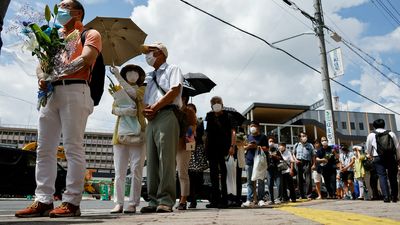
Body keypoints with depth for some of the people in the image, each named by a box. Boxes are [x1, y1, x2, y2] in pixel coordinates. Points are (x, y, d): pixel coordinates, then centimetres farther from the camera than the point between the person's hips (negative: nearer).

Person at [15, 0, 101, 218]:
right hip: (50, 92, 7)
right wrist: (42, 77, -4)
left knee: (73, 147, -10)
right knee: (44, 148, 1)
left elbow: (86, 59, -9)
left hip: (74, 90, -6)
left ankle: (71, 202, -8)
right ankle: (42, 201, 4)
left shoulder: (90, 34, 9)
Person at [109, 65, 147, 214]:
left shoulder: (142, 89, 13)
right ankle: (118, 203, 4)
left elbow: (133, 94, -11)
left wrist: (117, 76, -9)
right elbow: (114, 109, 4)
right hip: (120, 133, 3)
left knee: (136, 170, -7)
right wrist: (124, 110, -19)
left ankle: (133, 204, -4)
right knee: (119, 172, 0)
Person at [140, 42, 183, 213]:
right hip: (152, 120, 7)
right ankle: (154, 200, 3)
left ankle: (166, 200, -14)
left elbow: (175, 90, -6)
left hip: (167, 116, -7)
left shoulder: (172, 69, 11)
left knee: (165, 158, -14)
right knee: (152, 161, 1)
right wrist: (146, 110, 1)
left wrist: (155, 107, -9)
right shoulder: (150, 77, 30)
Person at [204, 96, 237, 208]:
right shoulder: (209, 117, 15)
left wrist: (232, 146, -16)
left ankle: (224, 200, -1)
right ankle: (215, 200, 12)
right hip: (211, 149, 4)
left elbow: (233, 132, -4)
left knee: (224, 174, -5)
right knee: (213, 174, 6)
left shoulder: (228, 116, 4)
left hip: (224, 149, -4)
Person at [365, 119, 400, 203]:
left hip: (378, 158, -2)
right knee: (392, 177, 10)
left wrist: (370, 155, 33)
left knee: (382, 176, -2)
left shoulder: (371, 135, 6)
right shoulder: (391, 133, 9)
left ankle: (386, 196, -13)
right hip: (391, 157, 2)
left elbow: (368, 149, 13)